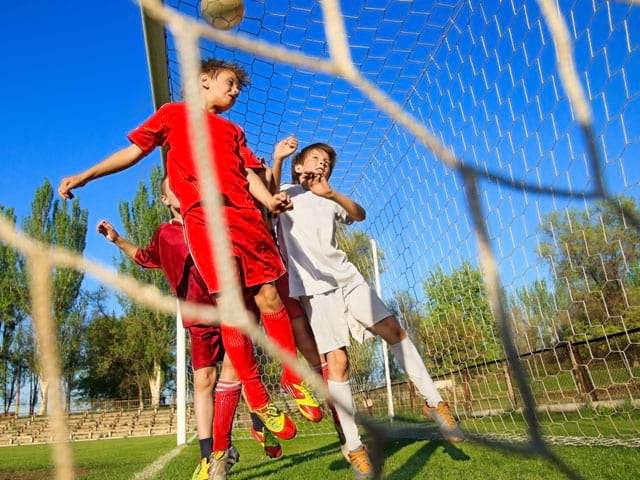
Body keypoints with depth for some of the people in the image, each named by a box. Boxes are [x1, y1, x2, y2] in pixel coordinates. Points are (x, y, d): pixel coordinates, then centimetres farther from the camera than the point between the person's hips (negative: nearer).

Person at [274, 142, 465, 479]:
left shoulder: (329, 202, 25)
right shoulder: (285, 194, 13)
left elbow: (360, 215, 7)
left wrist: (330, 193, -9)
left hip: (346, 276, 5)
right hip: (314, 285, -4)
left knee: (392, 329, -8)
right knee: (337, 360, -9)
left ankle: (433, 402, 5)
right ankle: (354, 447, 0)